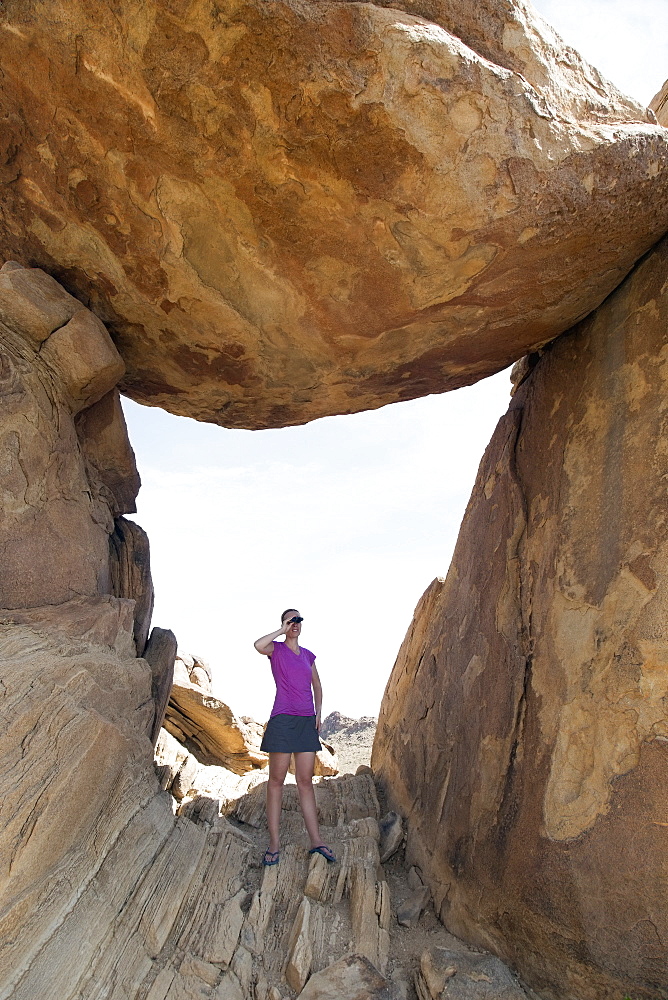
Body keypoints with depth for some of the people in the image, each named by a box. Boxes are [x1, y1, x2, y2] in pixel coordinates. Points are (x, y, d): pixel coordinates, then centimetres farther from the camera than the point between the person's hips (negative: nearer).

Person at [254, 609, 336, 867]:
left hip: (306, 721, 5)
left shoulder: (308, 655, 15)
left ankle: (316, 841, 10)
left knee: (306, 782, 8)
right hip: (283, 719, -5)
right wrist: (283, 631, -13)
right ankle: (274, 844, 5)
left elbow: (317, 686, 25)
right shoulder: (276, 649, 1)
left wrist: (318, 713, 13)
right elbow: (258, 645, -24)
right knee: (276, 780, 0)